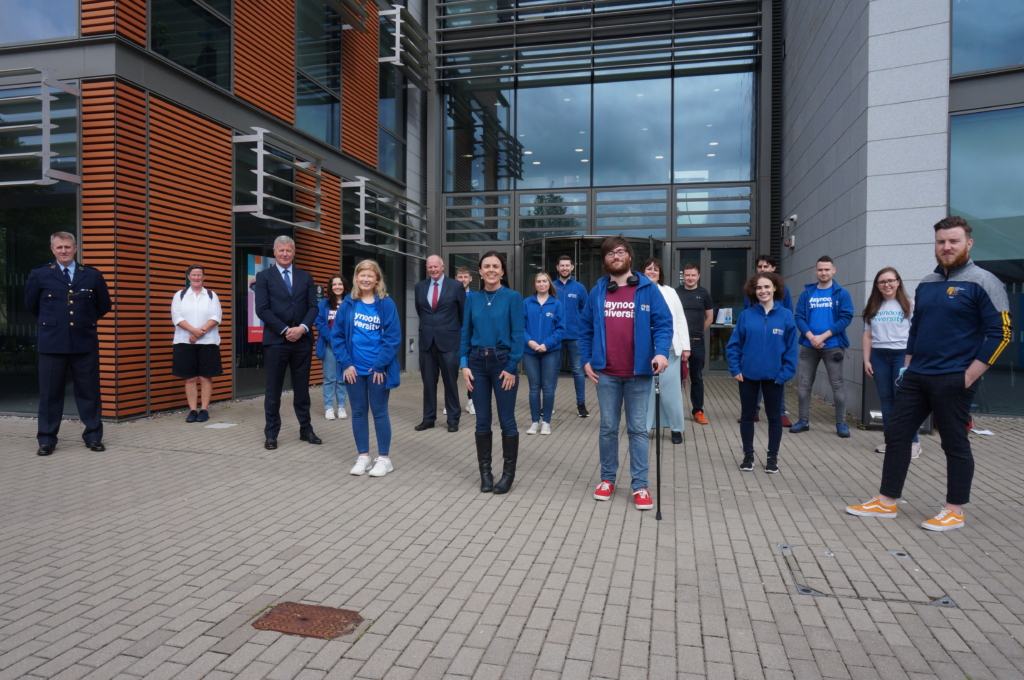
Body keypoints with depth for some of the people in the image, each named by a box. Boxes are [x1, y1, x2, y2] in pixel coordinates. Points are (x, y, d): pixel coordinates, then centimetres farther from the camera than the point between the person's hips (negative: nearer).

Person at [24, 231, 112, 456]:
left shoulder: (92, 275, 6)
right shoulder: (39, 275, 4)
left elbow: (104, 305, 16)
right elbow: (31, 305, 16)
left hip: (85, 342, 1)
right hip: (52, 343, 0)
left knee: (89, 392, 5)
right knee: (50, 393, 5)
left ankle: (93, 436, 14)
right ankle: (47, 439, 15)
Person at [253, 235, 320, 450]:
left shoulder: (305, 277, 12)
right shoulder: (264, 276, 3)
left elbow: (313, 307, 6)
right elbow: (262, 309, -6)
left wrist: (302, 328, -11)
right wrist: (285, 330, -12)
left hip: (302, 339, 3)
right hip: (276, 340, -2)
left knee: (302, 387, 10)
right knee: (273, 389, 3)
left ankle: (306, 429, 19)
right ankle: (271, 434, 12)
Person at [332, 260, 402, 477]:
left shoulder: (386, 304, -6)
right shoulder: (348, 304, 2)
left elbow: (393, 337, -8)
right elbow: (337, 335, 3)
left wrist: (381, 365, -12)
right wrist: (345, 363, -6)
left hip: (378, 368, -3)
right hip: (354, 368, 3)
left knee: (380, 412, 5)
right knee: (358, 412, 10)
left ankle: (384, 459, 15)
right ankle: (363, 457, 22)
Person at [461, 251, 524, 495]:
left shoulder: (512, 297, -4)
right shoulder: (474, 299, 6)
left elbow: (517, 335, -7)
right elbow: (466, 333, 7)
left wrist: (512, 367, -13)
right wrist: (464, 365, -1)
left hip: (503, 362, -3)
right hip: (478, 362, 3)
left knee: (506, 420, 3)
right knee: (482, 421, 8)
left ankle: (508, 473, 15)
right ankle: (485, 471, 19)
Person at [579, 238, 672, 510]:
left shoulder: (648, 289, -1)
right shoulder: (597, 291, 6)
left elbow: (663, 323, -4)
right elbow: (585, 327, 12)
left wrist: (661, 351, -21)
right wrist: (586, 360, 5)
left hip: (638, 372, -2)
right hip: (605, 373, 2)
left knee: (638, 429, 6)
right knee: (608, 428, 11)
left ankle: (640, 485, 13)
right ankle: (607, 479, 24)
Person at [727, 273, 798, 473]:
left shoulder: (786, 315, -4)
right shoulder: (746, 315, -2)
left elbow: (791, 348, -4)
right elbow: (734, 344, 0)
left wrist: (785, 373, -10)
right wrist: (735, 369, -7)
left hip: (774, 376, -1)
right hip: (748, 375, 1)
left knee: (774, 417, 10)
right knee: (747, 415, 10)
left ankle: (772, 457, 24)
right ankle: (748, 455, 24)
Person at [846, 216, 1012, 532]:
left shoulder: (983, 283, -8)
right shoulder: (926, 284, 12)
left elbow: (1001, 333, -11)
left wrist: (969, 376, -14)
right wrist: (907, 366, 13)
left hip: (953, 381, -7)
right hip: (916, 377, 7)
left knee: (955, 444, 4)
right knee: (896, 434, 6)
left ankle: (955, 511, 18)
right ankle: (886, 501, 15)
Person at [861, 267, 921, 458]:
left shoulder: (907, 306, 1)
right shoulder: (873, 307, 13)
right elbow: (867, 336, 12)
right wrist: (866, 360, 5)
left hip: (902, 354, -4)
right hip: (879, 356, 4)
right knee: (886, 399, 6)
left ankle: (913, 442, 2)